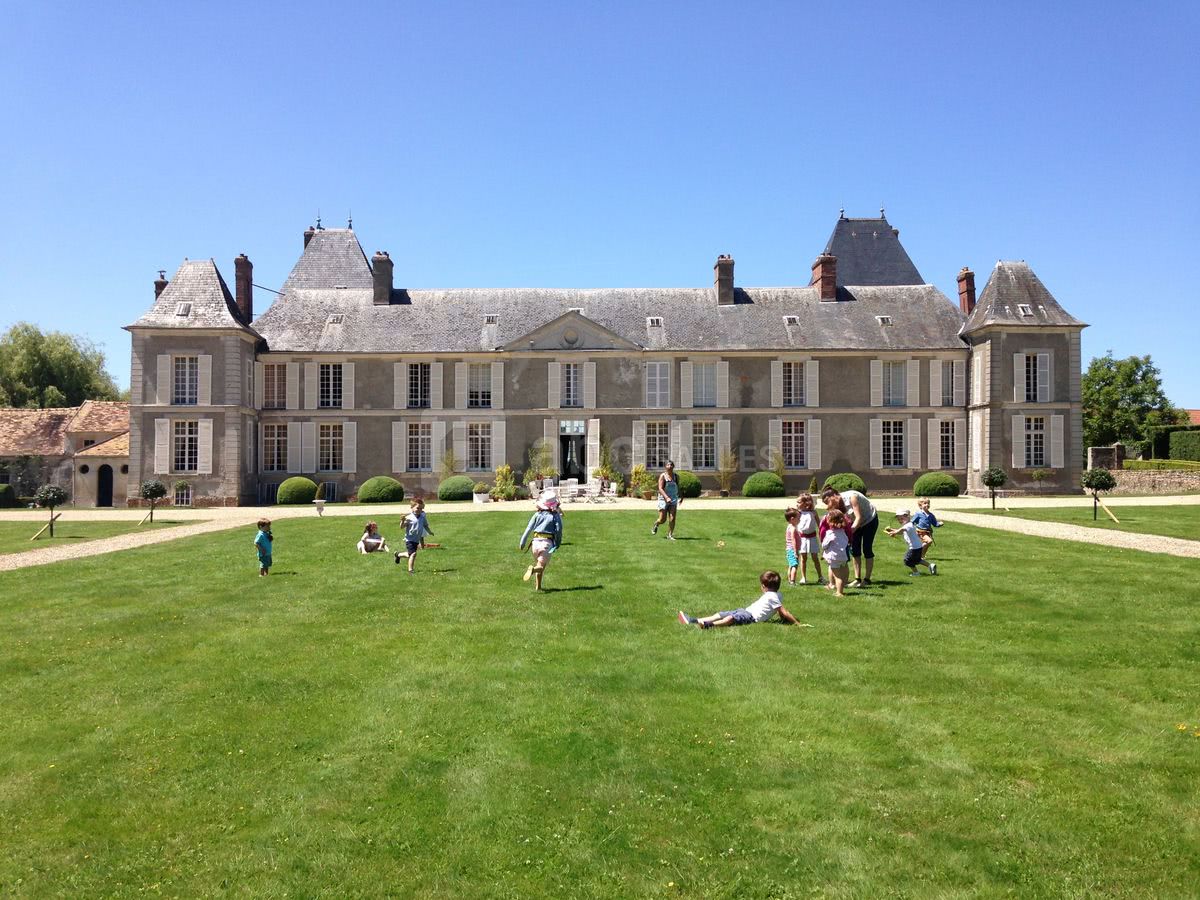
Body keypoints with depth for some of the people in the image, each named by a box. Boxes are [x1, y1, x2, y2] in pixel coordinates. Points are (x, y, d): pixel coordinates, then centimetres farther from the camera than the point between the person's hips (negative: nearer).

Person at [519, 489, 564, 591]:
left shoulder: (537, 514, 7)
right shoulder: (556, 516, 0)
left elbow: (529, 528, 3)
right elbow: (559, 530, -8)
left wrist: (522, 542, 5)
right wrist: (558, 543, 5)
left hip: (536, 541, 3)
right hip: (547, 542, -3)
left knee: (537, 563, 22)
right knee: (541, 565, -1)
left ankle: (538, 586, 22)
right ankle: (533, 569, -35)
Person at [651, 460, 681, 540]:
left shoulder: (676, 476, 7)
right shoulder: (662, 476, -7)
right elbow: (660, 488, -15)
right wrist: (666, 497, -27)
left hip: (673, 500, 3)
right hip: (663, 499, -3)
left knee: (672, 519, -7)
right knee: (662, 519, -1)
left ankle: (670, 535, 2)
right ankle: (656, 525, 32)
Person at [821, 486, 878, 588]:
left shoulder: (851, 497, -33)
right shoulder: (837, 505, -13)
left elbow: (858, 517, -33)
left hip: (870, 520, -6)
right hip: (856, 522, 6)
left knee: (867, 549, -6)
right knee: (855, 549, 0)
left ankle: (867, 579, 2)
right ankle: (857, 579, 6)